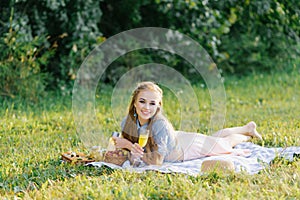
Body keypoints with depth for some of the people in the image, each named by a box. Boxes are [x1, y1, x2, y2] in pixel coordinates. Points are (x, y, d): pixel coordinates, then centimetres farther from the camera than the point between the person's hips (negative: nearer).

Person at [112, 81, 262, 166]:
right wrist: (133, 152, -40)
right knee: (212, 138, 33)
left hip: (187, 146, -5)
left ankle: (247, 133, 57)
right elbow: (131, 159, -17)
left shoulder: (160, 124, -44)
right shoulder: (127, 123, -29)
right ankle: (247, 128, 60)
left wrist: (129, 145, -45)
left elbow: (156, 161, -41)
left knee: (225, 143, 25)